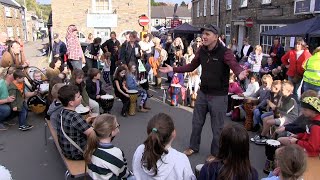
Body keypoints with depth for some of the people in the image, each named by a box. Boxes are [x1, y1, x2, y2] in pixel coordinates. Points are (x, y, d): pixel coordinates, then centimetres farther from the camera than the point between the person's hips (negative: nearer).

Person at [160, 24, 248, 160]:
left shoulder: (224, 52, -18)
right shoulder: (201, 51, 0)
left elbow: (235, 65, -33)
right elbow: (191, 66, 12)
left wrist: (240, 74, -57)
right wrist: (173, 69, 6)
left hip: (219, 96, -6)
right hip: (203, 93, 6)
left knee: (217, 127, 8)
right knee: (197, 122, 19)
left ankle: (215, 153, 30)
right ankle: (193, 147, 41)